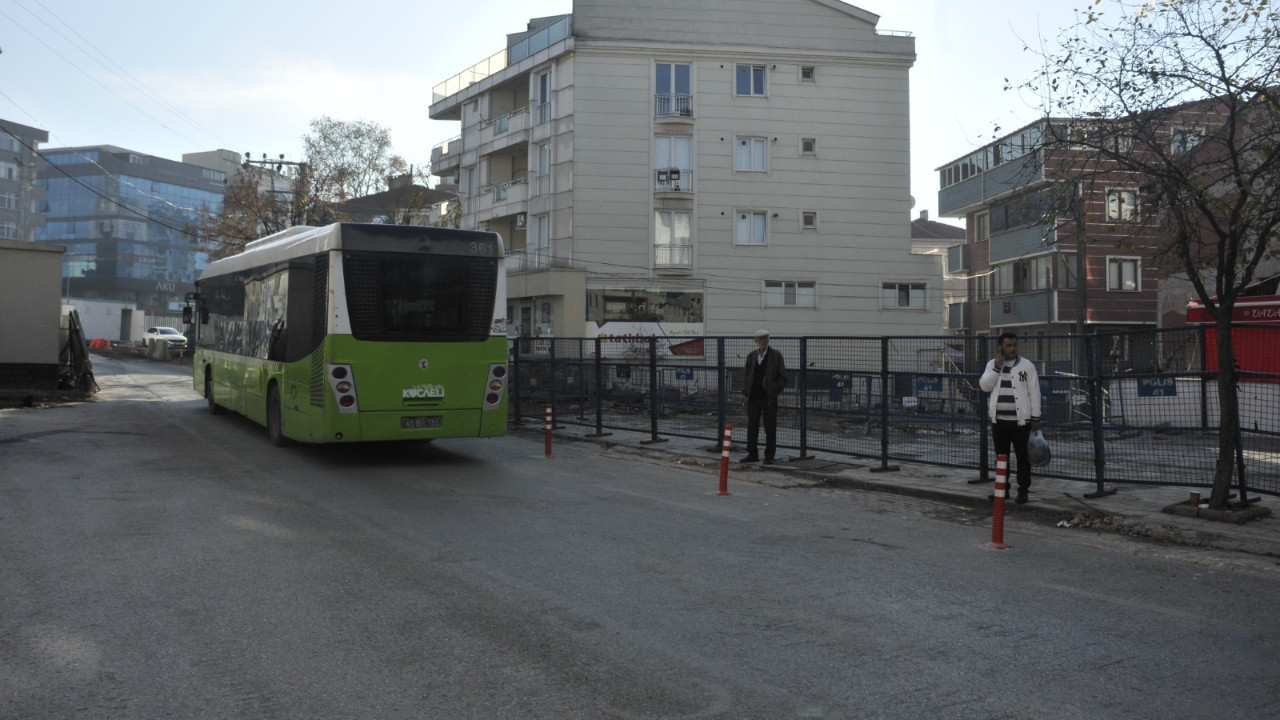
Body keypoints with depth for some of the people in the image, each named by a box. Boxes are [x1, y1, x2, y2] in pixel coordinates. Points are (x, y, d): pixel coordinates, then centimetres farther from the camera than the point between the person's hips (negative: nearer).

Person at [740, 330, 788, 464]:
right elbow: (745, 374, 16)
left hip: (769, 398, -4)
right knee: (752, 427, 6)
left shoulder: (776, 356, -1)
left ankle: (769, 456, 9)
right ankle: (752, 454, 16)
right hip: (753, 398, 4)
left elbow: (783, 377, -1)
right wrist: (745, 392, 5)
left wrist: (773, 393, -9)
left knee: (770, 429, 1)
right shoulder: (751, 356, 11)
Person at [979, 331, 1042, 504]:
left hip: (1020, 420, -3)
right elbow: (984, 386, -5)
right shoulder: (992, 364, 6)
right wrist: (996, 368, -14)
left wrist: (1036, 417, -4)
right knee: (1001, 456, 11)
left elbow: (1034, 393, -1)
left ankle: (1023, 490, 8)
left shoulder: (1027, 365, -1)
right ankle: (1003, 488, 21)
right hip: (998, 419, 3)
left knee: (1022, 457, 1)